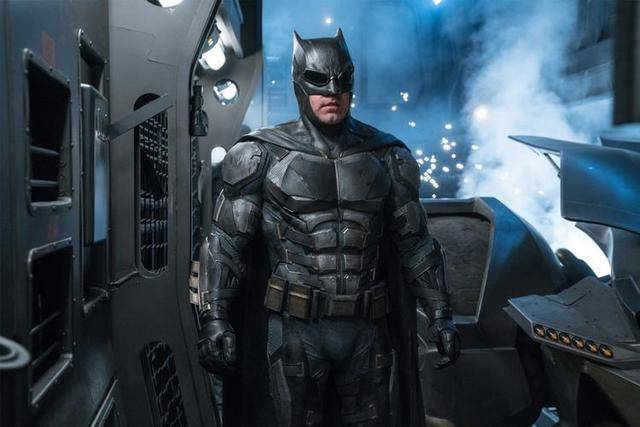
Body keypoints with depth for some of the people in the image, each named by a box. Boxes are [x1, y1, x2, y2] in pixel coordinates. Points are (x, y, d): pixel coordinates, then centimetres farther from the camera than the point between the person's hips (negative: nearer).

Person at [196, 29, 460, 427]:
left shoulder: (386, 156, 2)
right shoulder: (263, 155, -5)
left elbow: (414, 242, 7)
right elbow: (226, 242, -2)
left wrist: (441, 316, 4)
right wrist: (215, 318, -9)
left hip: (367, 330, 3)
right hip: (296, 329, -2)